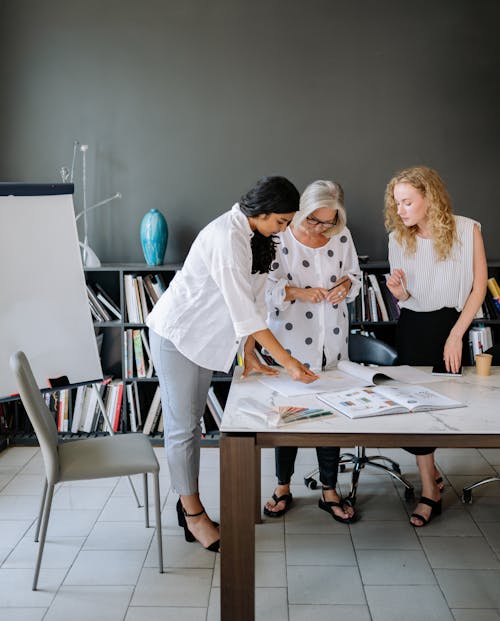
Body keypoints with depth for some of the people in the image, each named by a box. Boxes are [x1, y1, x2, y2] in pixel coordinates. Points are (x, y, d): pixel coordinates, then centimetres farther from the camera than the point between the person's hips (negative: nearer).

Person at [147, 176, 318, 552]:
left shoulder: (258, 239, 2)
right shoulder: (227, 237, -27)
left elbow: (255, 300, 5)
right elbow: (244, 311, -30)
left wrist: (251, 355, 0)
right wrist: (287, 361, -28)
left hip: (204, 336, 9)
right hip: (177, 334, -9)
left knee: (192, 423, 15)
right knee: (182, 428, 1)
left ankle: (188, 503, 27)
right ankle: (194, 517, 13)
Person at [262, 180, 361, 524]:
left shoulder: (341, 236, 1)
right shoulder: (279, 237, -10)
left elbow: (355, 276, 13)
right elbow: (263, 286, -10)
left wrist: (347, 284, -9)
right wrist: (298, 292, -23)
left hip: (332, 341, 3)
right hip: (291, 341, -3)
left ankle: (329, 491, 26)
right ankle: (283, 488, 27)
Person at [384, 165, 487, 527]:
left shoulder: (467, 230, -9)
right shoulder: (399, 238, 1)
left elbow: (479, 286, -7)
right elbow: (405, 297, 9)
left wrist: (456, 335, -13)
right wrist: (398, 290, -16)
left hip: (454, 324, -2)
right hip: (413, 328, 3)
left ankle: (429, 474, 28)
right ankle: (431, 489, 14)